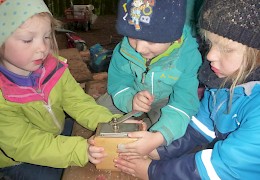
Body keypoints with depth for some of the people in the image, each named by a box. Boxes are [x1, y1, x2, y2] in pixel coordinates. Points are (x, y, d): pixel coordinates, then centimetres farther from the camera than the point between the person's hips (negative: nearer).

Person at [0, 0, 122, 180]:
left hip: (58, 133, 4)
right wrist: (81, 149, -44)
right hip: (19, 161, -3)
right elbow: (23, 144, -32)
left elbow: (78, 102, -16)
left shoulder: (53, 69, -17)